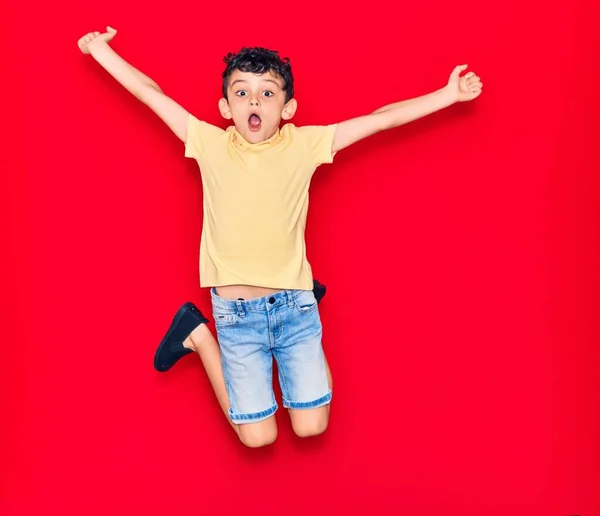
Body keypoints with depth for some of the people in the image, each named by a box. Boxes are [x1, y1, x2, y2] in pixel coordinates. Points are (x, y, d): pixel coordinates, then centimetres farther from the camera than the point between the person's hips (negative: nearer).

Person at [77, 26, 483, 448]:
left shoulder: (305, 144, -5)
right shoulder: (210, 144, -5)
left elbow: (383, 118, -6)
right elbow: (150, 93, 1)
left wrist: (448, 94, -7)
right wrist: (100, 49, 6)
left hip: (294, 305, 1)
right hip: (235, 313, -1)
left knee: (311, 426, 3)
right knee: (258, 436, 2)